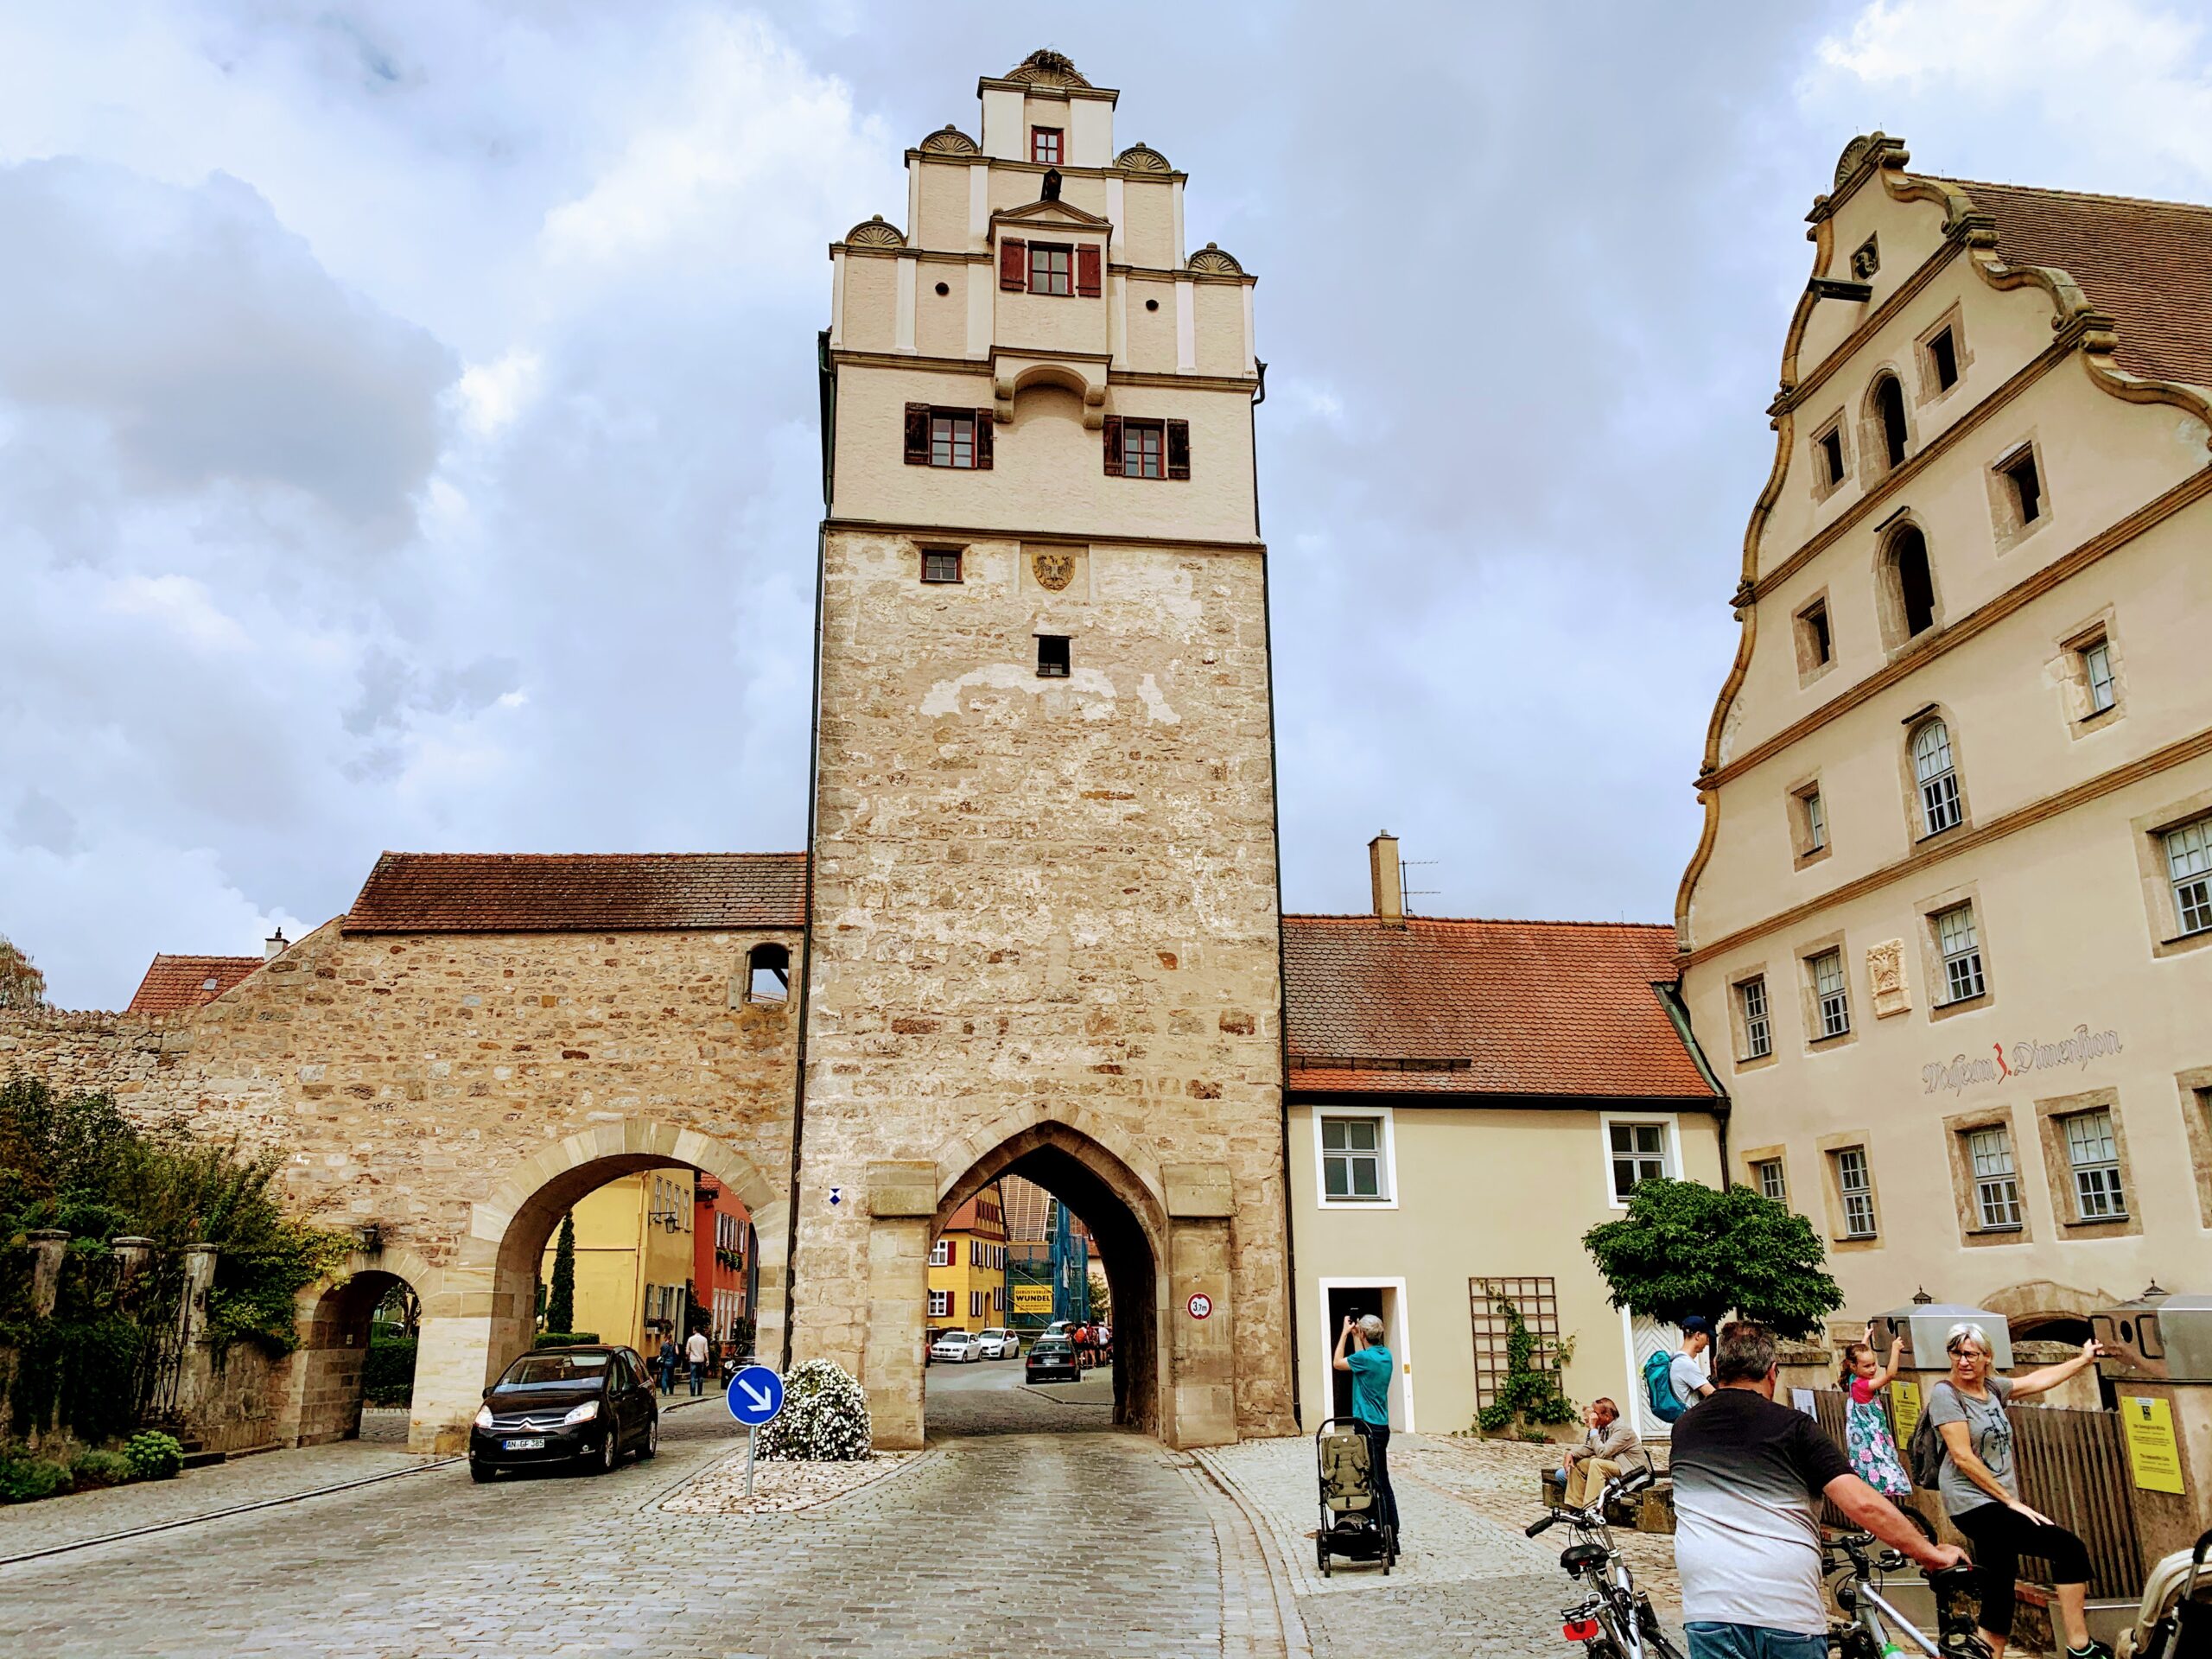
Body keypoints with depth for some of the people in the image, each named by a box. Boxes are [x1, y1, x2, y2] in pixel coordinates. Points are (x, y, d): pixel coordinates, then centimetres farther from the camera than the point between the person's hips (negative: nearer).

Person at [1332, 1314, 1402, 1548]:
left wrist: (1345, 1333, 4)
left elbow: (1337, 1363, -2)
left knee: (1375, 1482, -3)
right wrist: (1354, 1336, 23)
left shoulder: (1366, 1357, -18)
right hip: (1382, 1426, 9)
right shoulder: (1385, 1355, 6)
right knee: (1382, 1481, 15)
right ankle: (1394, 1531, 20)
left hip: (1367, 1426, -9)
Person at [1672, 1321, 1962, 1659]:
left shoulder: (1684, 1427, 13)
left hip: (1711, 1606, 1)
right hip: (1790, 1611, -1)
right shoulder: (1794, 1426, 1)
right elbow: (1863, 1503, -8)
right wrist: (1931, 1554, 5)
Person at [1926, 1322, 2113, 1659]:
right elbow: (1962, 1457, -15)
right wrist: (2011, 1500, -13)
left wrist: (2083, 1360, 28)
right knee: (2070, 1548, -11)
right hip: (1973, 1504, -8)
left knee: (1999, 1600, 6)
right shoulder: (1945, 1393, -11)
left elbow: (2038, 1380, 23)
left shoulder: (1992, 1388, 11)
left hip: (1996, 1504, 8)